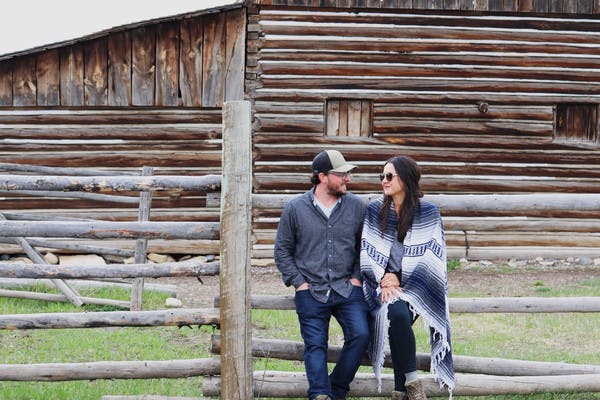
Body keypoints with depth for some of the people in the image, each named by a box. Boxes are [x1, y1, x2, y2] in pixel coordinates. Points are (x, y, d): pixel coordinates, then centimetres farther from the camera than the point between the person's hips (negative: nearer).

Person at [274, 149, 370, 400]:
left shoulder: (357, 207, 6)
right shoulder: (295, 209, 2)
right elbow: (282, 251, 9)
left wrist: (357, 277, 3)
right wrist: (299, 282, 0)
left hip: (347, 289, 1)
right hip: (311, 292, -1)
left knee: (360, 335, -17)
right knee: (315, 345, -9)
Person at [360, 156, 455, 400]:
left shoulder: (428, 212, 4)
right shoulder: (374, 210, 11)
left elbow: (430, 257, -1)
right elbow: (367, 252, 10)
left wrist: (398, 281, -7)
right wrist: (384, 278, -5)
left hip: (416, 286, -2)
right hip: (384, 285, 2)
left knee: (400, 316, -32)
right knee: (397, 313, -32)